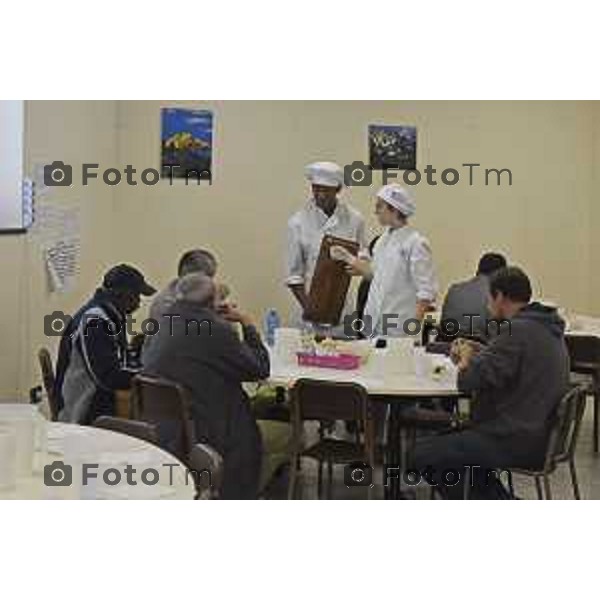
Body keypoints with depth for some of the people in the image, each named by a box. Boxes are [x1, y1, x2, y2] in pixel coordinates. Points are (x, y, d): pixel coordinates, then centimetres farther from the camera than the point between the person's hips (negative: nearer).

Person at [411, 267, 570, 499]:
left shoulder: (516, 330, -20)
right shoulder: (546, 327, 11)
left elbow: (469, 382, -23)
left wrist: (466, 361, -1)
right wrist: (479, 353, 12)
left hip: (518, 441, -10)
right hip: (540, 432, 10)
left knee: (423, 456, -6)